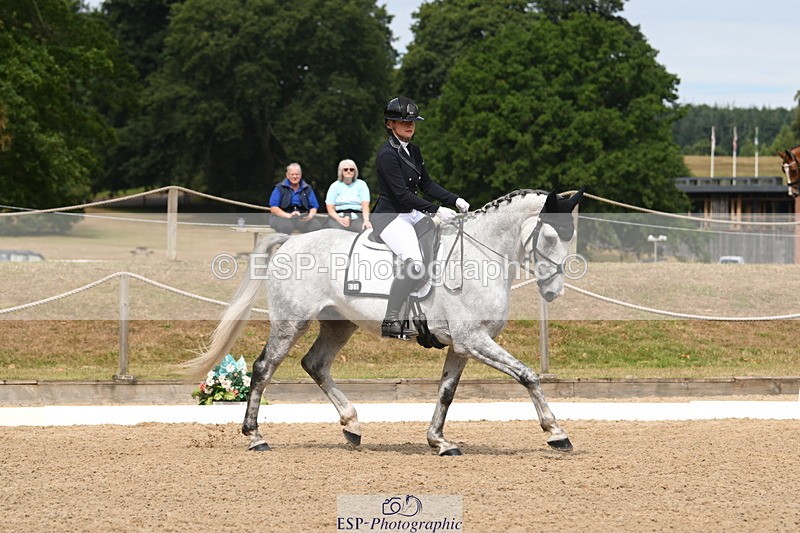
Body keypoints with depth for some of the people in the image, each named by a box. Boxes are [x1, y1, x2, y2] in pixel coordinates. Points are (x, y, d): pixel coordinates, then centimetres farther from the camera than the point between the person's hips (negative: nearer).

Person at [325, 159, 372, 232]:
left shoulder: (361, 184, 12)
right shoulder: (335, 186, 13)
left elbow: (365, 205, 0)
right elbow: (330, 208, 5)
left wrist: (366, 220, -19)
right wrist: (339, 219, -16)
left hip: (357, 217, 0)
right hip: (338, 216, 0)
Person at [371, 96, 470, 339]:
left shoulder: (413, 151, 11)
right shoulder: (387, 155, -17)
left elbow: (426, 185, 15)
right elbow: (402, 194, -23)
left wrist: (455, 200, 2)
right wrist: (436, 211, -26)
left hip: (412, 215, 10)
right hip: (390, 217, -10)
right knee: (414, 262, -28)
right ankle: (390, 321, -26)